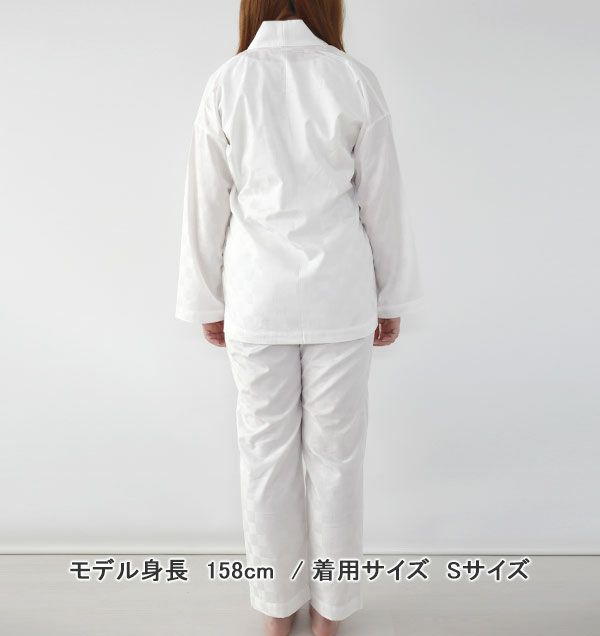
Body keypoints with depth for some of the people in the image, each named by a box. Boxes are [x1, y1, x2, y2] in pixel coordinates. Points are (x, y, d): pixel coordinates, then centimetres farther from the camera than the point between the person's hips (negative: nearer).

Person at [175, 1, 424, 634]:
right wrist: (392, 297, 9)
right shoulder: (355, 79, -2)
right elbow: (381, 200, -1)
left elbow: (206, 203, 0)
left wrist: (207, 302, 10)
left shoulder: (225, 83, -1)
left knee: (266, 452, 13)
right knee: (334, 454, 13)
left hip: (257, 299, 1)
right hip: (339, 296, 0)